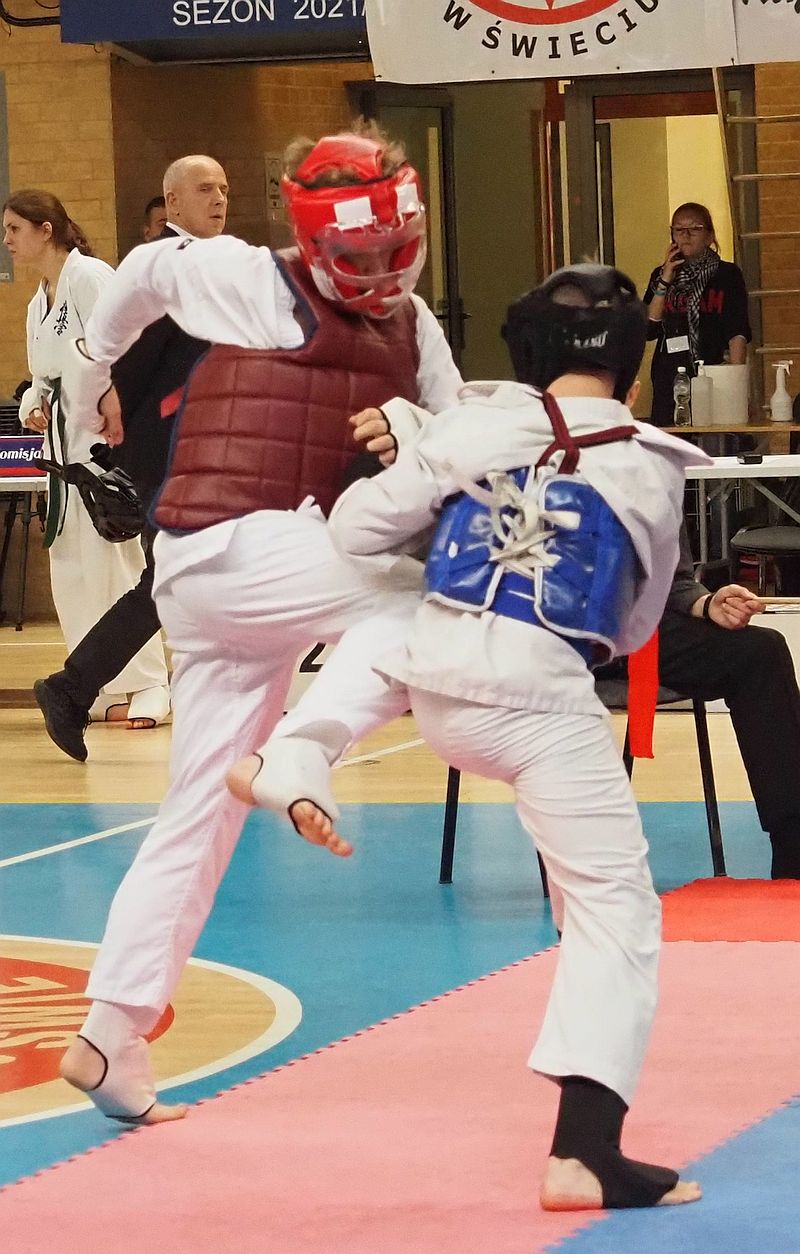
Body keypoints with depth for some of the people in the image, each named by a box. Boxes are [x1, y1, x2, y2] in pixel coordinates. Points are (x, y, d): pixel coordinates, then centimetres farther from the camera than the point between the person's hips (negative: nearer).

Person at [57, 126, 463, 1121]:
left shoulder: (412, 327, 10)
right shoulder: (247, 281, -5)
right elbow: (147, 270, 12)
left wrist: (412, 435, -13)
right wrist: (97, 366, 27)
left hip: (270, 573, 7)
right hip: (228, 547, -7)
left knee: (201, 820, 7)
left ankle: (110, 1037, 11)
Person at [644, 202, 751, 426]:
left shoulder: (728, 275, 4)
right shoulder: (661, 275, 14)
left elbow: (738, 333, -3)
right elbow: (648, 331, 4)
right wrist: (664, 282, -3)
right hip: (668, 380, 3)